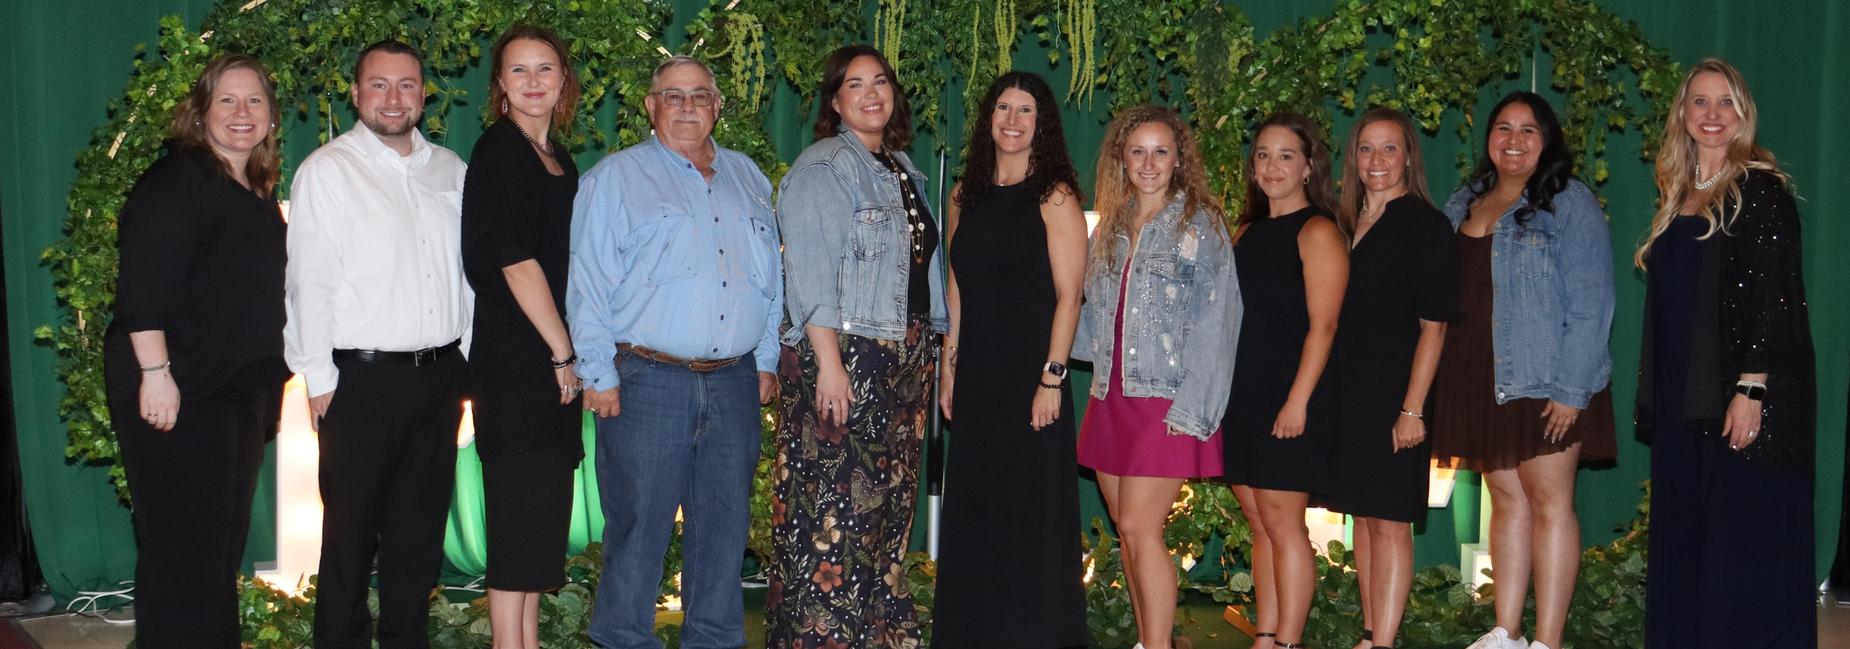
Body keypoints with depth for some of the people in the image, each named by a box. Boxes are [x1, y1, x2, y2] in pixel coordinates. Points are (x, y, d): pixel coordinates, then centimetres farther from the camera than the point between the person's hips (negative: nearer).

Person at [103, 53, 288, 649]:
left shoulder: (259, 193, 16)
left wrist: (268, 386, 20)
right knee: (183, 543, -6)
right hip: (179, 393, -9)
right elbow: (143, 284, -18)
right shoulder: (177, 180, -9)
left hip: (240, 393, 9)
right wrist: (154, 373, -24)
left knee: (225, 539, 13)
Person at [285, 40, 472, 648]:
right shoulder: (328, 169, -3)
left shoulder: (450, 170, 12)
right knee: (351, 531, 2)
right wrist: (319, 379, -9)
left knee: (420, 527, 12)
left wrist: (467, 355, 10)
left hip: (439, 374, 5)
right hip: (362, 377, -5)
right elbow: (309, 281, -7)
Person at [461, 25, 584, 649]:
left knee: (541, 511, 11)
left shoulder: (558, 159, 16)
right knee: (521, 510, -5)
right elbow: (515, 262, -15)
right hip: (515, 358, -8)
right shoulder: (499, 152, -8)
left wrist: (568, 356, 10)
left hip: (553, 360, 8)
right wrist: (563, 353, -13)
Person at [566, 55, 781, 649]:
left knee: (725, 525, 9)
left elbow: (772, 277, 20)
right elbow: (590, 283, -3)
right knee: (639, 525, -1)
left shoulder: (747, 177, 17)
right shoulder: (616, 177, 2)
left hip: (734, 383, 5)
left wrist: (766, 361, 14)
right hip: (648, 379, -4)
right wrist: (599, 374, -8)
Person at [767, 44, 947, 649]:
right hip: (843, 353, -7)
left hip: (905, 360, 8)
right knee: (832, 506, -7)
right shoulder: (822, 167, -6)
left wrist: (929, 349, 16)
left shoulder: (903, 169, 18)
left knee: (887, 502, 10)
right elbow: (811, 272, -14)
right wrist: (828, 362, -21)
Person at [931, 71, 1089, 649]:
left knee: (1031, 509, -1)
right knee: (972, 508, 9)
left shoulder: (1054, 198, -4)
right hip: (978, 375, 5)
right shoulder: (966, 198, 12)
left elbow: (1068, 295, -9)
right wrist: (947, 367, 11)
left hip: (1030, 374, -5)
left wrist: (1052, 378, -15)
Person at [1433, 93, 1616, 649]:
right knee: (1506, 500, 10)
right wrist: (1441, 388, 7)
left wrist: (1571, 389, -16)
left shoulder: (1569, 204, -5)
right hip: (1480, 382, 6)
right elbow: (1444, 298, 14)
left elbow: (1590, 304, -10)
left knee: (1549, 501, -3)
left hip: (1544, 382, -5)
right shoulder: (1462, 206, 13)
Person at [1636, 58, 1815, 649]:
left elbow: (1773, 297, -13)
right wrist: (1654, 396, 13)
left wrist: (1751, 389, -20)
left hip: (1745, 398, -7)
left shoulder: (1761, 190, -6)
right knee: (1684, 542, 10)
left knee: (1745, 543, -4)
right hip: (1684, 400, 7)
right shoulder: (1677, 196, 15)